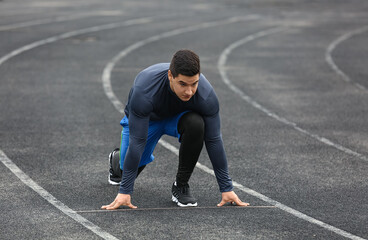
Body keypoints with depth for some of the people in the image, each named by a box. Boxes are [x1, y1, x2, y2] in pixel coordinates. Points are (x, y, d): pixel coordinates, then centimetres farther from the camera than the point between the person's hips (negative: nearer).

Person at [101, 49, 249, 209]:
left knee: (196, 124, -33)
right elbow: (137, 142, -38)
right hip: (146, 119, -1)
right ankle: (116, 160, 38)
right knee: (126, 171, -2)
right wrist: (125, 192, -37)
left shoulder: (206, 94, -36)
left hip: (177, 117, 1)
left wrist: (226, 188, -24)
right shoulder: (145, 91, -43)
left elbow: (213, 140, -26)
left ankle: (181, 186, -14)